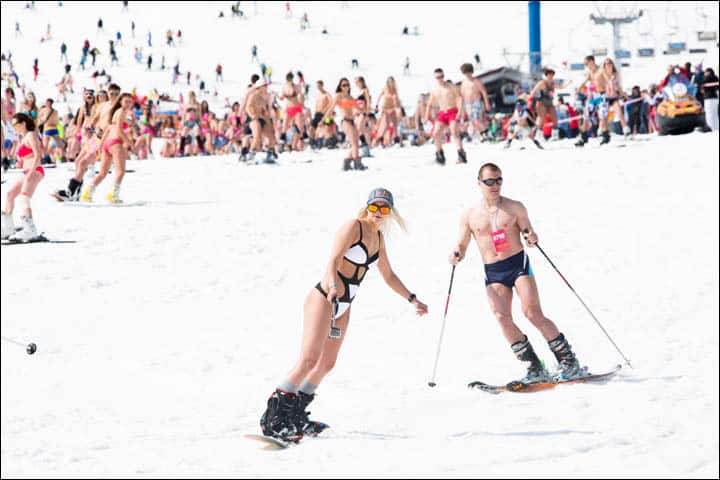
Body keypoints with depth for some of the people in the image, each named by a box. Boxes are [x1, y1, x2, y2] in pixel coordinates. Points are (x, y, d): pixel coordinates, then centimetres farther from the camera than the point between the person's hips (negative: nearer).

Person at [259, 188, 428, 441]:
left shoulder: (378, 237, 14)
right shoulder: (353, 227, -11)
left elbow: (388, 275, 28)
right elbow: (333, 261, -23)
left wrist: (412, 299, 28)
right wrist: (332, 286, -42)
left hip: (343, 307, 9)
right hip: (324, 299, -9)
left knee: (327, 364, 9)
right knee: (310, 359, -19)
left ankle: (295, 415, 20)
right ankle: (273, 418, -19)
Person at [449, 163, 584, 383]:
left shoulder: (515, 208, 3)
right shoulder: (469, 215, 7)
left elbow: (528, 232, 6)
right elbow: (461, 246, 13)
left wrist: (531, 238, -17)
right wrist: (456, 255, -10)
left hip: (518, 263, -2)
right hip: (492, 272, 2)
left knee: (533, 313, -15)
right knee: (502, 317, -16)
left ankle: (569, 362, -5)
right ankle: (536, 368, -10)